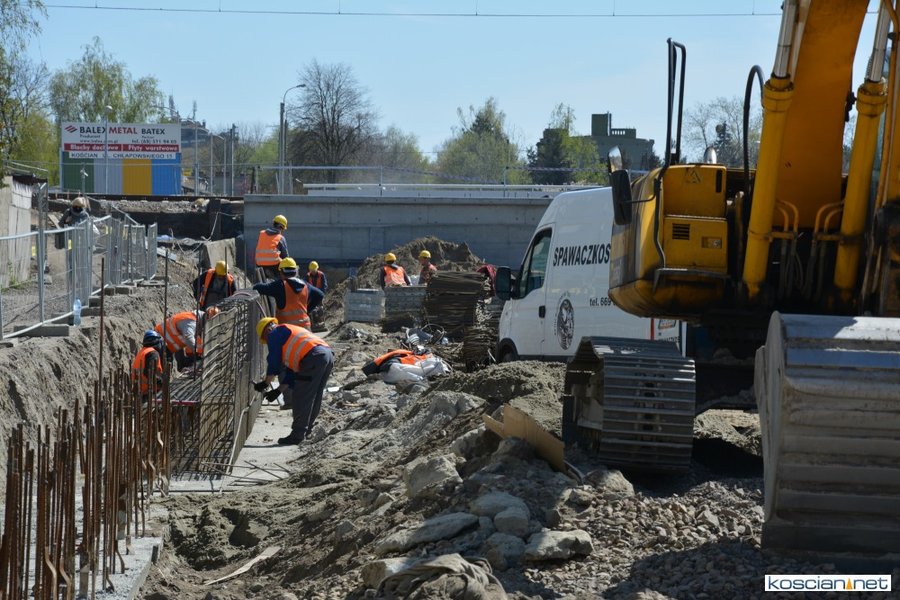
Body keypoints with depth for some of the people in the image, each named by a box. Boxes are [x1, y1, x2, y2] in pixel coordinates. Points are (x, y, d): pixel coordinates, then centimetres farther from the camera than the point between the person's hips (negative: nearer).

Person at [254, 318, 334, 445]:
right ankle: (306, 430, 26)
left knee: (301, 398, -3)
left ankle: (298, 434, -1)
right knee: (314, 398, 17)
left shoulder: (274, 335, 10)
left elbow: (274, 362, 5)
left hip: (313, 357, -9)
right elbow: (293, 369, 34)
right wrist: (279, 390, 33)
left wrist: (265, 383, 17)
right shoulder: (291, 331, 37)